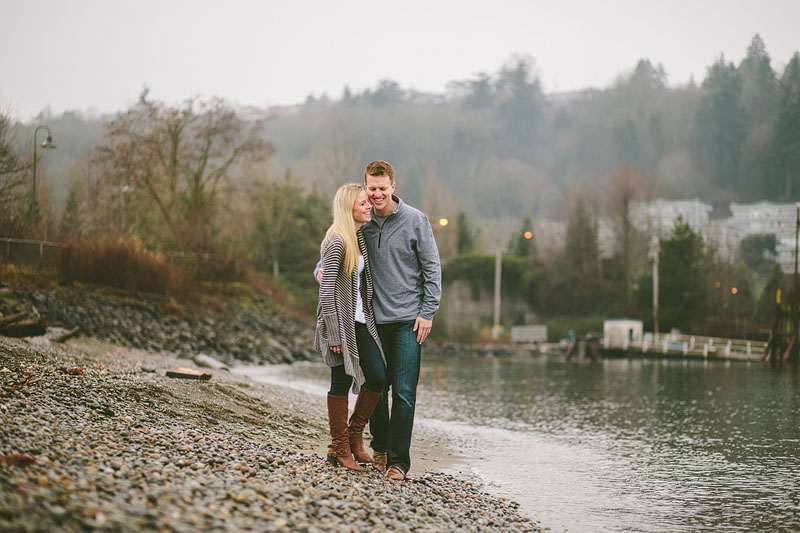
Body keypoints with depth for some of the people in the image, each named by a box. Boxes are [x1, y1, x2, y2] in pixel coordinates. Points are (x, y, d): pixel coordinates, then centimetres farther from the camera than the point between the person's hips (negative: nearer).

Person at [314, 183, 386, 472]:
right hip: (341, 321, -8)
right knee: (341, 383, 0)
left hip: (361, 320, 8)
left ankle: (355, 434, 20)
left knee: (378, 377, 3)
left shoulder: (361, 236, 11)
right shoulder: (337, 242, -15)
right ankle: (340, 448, 11)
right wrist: (334, 334, -19)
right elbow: (327, 289, -17)